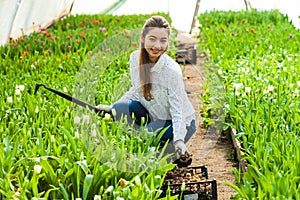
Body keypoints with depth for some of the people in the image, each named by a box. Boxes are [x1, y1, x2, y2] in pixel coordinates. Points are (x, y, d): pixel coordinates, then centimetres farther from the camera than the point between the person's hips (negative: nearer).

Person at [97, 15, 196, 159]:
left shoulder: (172, 70, -28)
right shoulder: (135, 58, -11)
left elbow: (177, 111, -25)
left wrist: (179, 140, -39)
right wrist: (111, 107, 1)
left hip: (177, 122, -5)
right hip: (152, 115, 5)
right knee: (119, 109, -20)